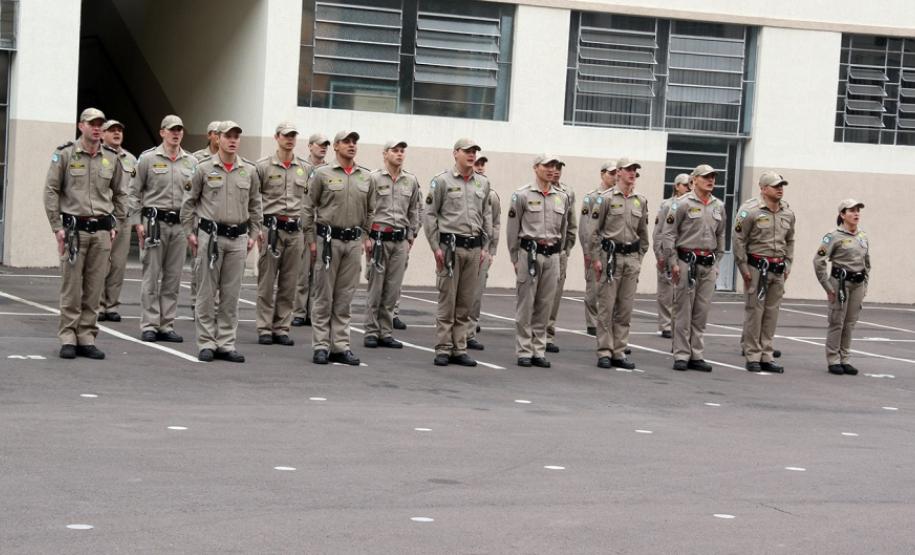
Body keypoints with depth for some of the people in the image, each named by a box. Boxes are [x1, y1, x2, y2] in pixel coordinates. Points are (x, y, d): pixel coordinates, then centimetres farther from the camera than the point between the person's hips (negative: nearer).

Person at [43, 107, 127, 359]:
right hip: (74, 228, -3)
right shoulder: (65, 155, -1)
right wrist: (57, 227, -6)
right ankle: (68, 339, 3)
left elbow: (120, 194, 19)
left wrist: (115, 225, 11)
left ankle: (87, 338, 10)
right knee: (71, 287, -3)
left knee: (94, 289, 4)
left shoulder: (112, 158, 9)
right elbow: (51, 191, -1)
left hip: (102, 231, 3)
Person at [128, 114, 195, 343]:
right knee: (152, 276, -2)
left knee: (173, 278, 6)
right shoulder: (148, 159, 0)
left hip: (180, 224, 4)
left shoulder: (191, 162, 10)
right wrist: (137, 222, -5)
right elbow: (134, 192, 1)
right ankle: (149, 326, 2)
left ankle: (167, 326, 11)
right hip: (154, 221, -3)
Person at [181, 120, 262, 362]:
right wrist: (189, 232, 2)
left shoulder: (249, 171, 6)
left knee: (231, 295, 5)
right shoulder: (204, 169, -2)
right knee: (207, 292, 1)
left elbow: (255, 205, 15)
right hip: (210, 235, -3)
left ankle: (226, 344, 11)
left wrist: (253, 234, 11)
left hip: (238, 238, 3)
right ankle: (207, 343, 7)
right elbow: (189, 202, 5)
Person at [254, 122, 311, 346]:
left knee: (289, 285, 5)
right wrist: (256, 228, -5)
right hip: (271, 227, -3)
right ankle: (264, 329, 5)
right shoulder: (263, 166, 0)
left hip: (296, 230, 3)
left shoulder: (306, 169, 9)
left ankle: (282, 329, 12)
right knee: (267, 283, 0)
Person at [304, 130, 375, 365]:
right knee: (323, 296, 0)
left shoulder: (366, 177, 9)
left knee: (345, 298, 7)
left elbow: (370, 210, 17)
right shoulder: (322, 174, -2)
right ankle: (321, 346, 4)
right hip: (329, 239, -4)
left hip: (354, 241, 4)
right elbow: (309, 208, 0)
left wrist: (368, 236, 9)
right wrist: (310, 239, -2)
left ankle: (341, 347, 11)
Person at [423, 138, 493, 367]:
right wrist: (435, 247, -7)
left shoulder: (483, 183, 12)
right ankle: (443, 350, 2)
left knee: (466, 303, 6)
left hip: (474, 248, 4)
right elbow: (429, 215, -2)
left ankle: (459, 349, 12)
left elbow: (487, 217, 16)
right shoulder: (442, 181, -2)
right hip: (450, 246, -4)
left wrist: (485, 247, 10)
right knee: (447, 301, -3)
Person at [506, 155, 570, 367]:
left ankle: (539, 351, 12)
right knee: (525, 305, -1)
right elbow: (512, 229, 1)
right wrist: (515, 259, 1)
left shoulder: (563, 198, 9)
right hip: (529, 253, -4)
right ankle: (524, 352, 4)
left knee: (545, 306, 6)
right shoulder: (522, 195, -2)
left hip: (552, 255, 4)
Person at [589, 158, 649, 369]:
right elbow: (594, 231, -3)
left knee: (625, 309, 5)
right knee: (606, 307, -3)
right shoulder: (606, 199, -3)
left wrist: (639, 259, 13)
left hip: (631, 258, 4)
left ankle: (619, 353, 10)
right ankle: (604, 353, 1)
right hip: (610, 256, -4)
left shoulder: (641, 201, 10)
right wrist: (596, 259, -8)